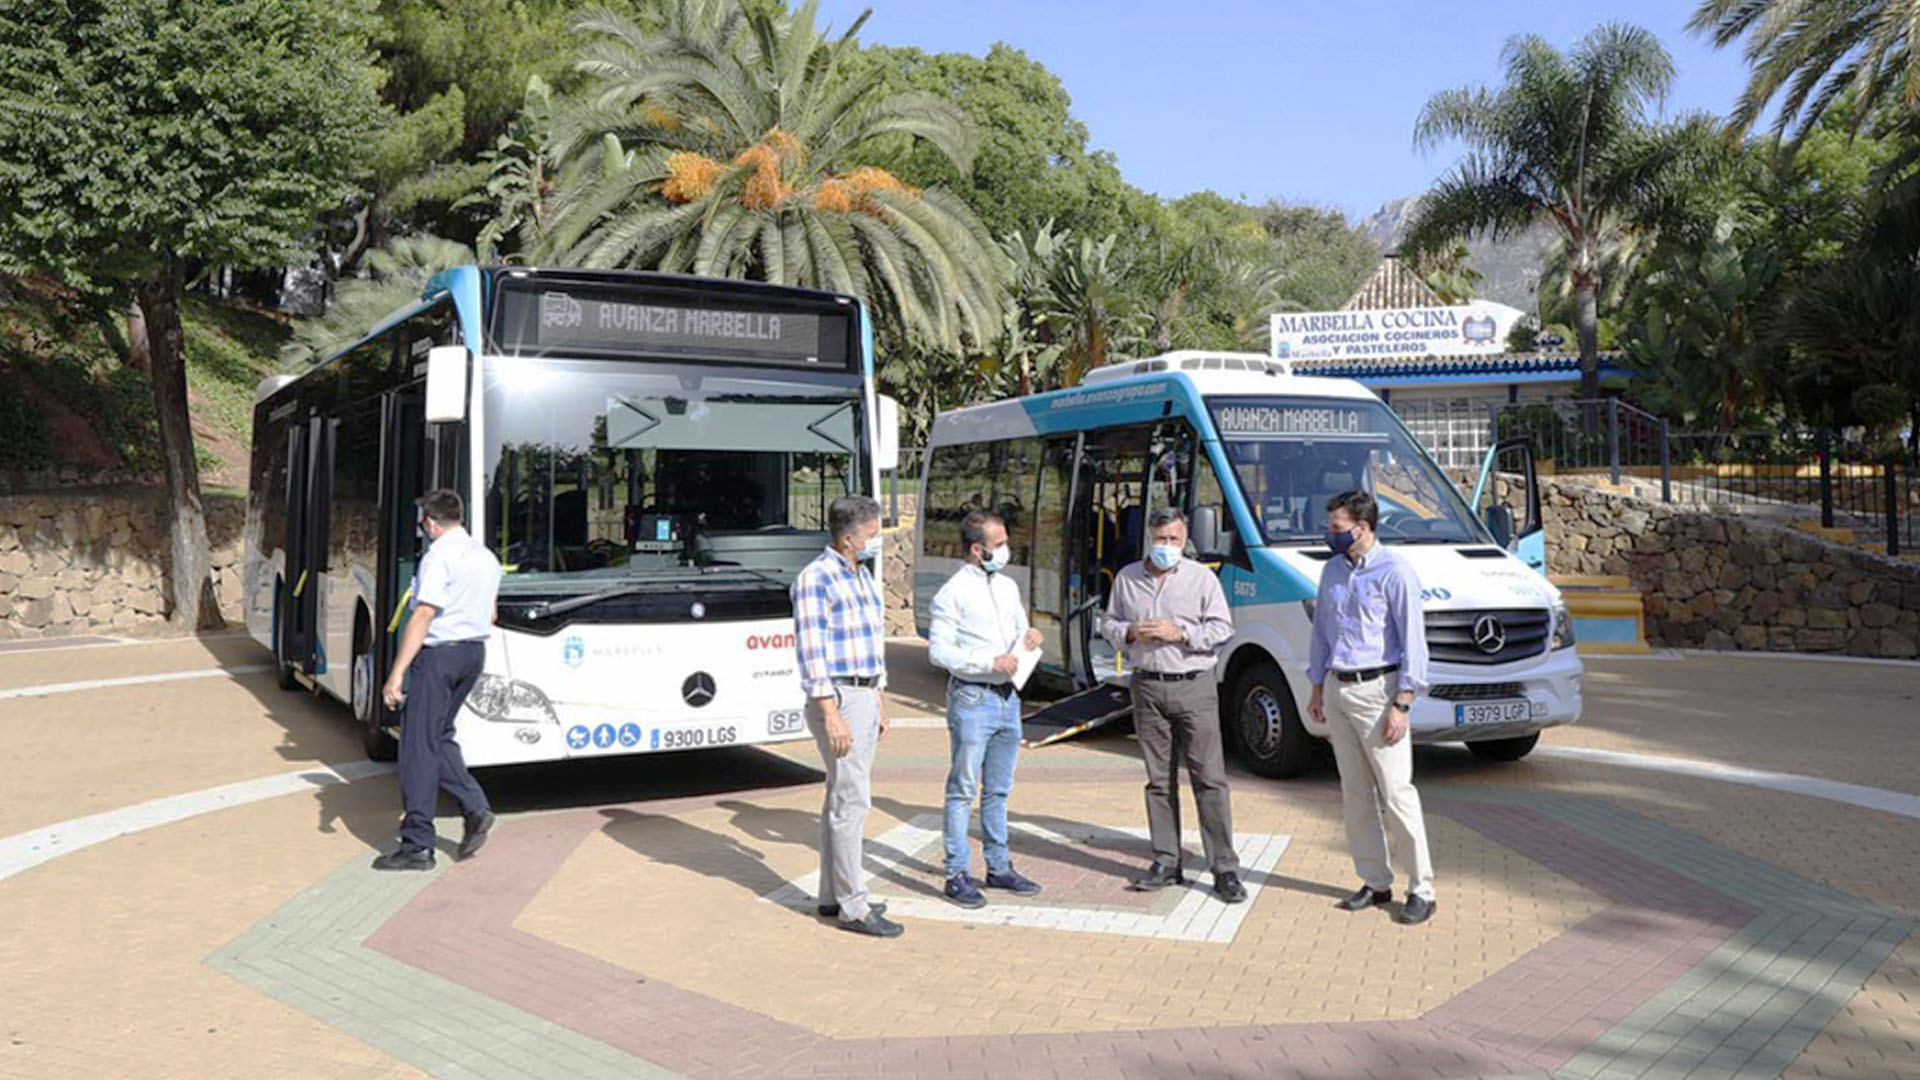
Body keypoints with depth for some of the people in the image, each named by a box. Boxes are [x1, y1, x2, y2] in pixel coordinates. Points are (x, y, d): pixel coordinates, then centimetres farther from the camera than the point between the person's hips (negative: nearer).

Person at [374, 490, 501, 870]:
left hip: (439, 654, -8)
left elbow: (424, 616, -19)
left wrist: (397, 673, -19)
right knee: (439, 737, 20)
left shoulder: (439, 556, -12)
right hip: (475, 653, 8)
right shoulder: (487, 557, 14)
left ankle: (417, 846, 2)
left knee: (419, 744, -2)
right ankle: (475, 808, 7)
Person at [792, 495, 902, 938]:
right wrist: (831, 716, -22)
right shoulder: (815, 578, -14)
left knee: (842, 799, 14)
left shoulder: (863, 576, 14)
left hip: (865, 697, 9)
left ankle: (832, 896, 22)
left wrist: (880, 703, 20)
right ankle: (854, 908, -2)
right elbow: (811, 652, -18)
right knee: (851, 802, -8)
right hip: (838, 700, -9)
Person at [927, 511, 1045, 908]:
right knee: (963, 790, -2)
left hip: (1008, 697, 7)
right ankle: (957, 875, 5)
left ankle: (998, 868, 23)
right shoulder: (953, 593, -8)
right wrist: (990, 662, -19)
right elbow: (938, 650, -13)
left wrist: (1029, 638, -3)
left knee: (999, 790, 14)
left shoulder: (1008, 587, 13)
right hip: (972, 699, -7)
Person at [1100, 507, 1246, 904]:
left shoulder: (1201, 577, 1)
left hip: (1193, 688, -3)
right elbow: (1109, 624, 16)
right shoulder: (1127, 578, 10)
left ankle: (1224, 868, -1)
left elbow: (1222, 627, -1)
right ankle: (1166, 863, 16)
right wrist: (1130, 633, -5)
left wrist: (1179, 633, -13)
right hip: (1148, 688, 3)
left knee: (1209, 778, -5)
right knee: (1159, 779, 8)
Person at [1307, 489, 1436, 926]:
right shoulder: (1333, 571, 12)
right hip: (1338, 690, 7)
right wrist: (1316, 689, 18)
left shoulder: (1394, 572, -10)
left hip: (1376, 689, -7)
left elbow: (1412, 641, -12)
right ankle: (1375, 882, 20)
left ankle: (1421, 888, 3)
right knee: (1355, 793, 10)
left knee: (1396, 792, -6)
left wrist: (1401, 706, -16)